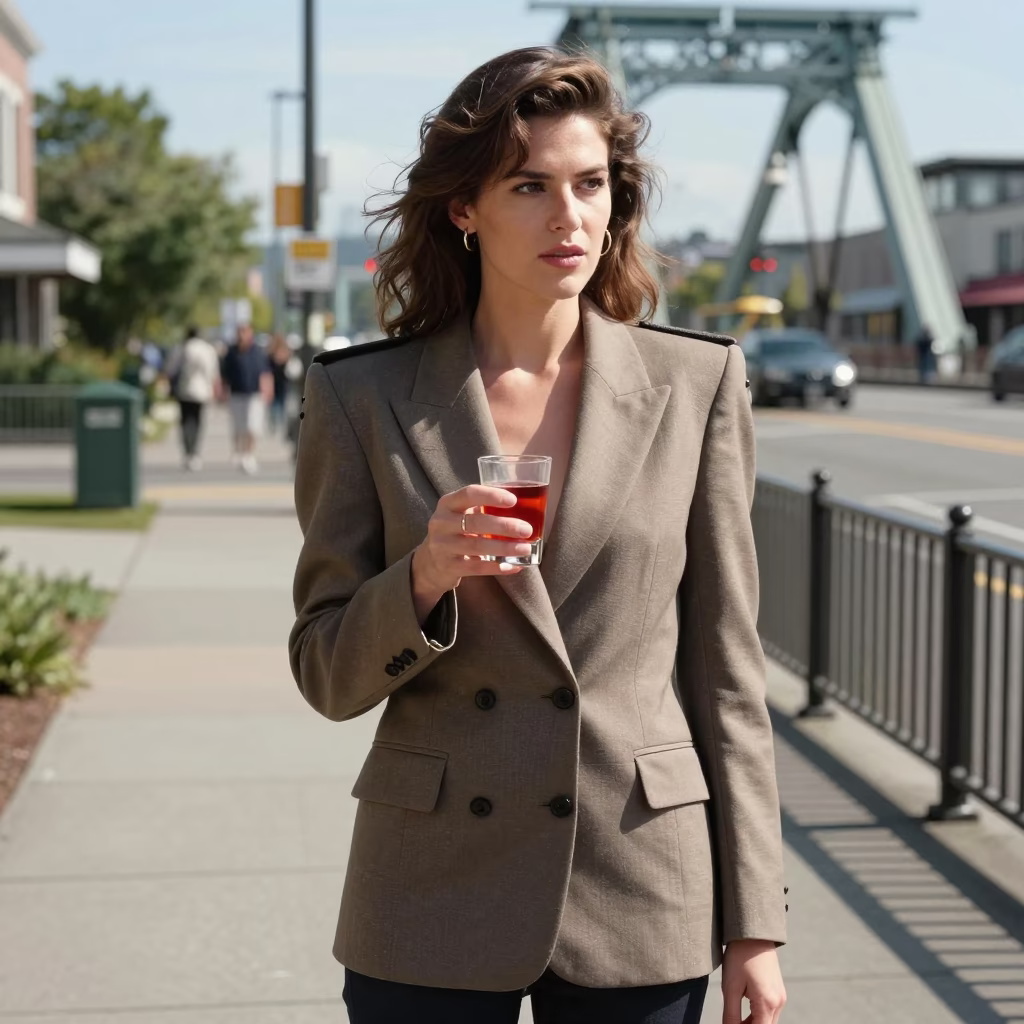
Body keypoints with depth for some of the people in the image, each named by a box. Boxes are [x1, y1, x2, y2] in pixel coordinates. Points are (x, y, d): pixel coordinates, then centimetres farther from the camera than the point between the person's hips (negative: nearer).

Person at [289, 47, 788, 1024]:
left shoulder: (695, 385, 0)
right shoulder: (361, 397, -1)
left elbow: (725, 672, 2)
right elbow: (329, 677, 1)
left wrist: (755, 924, 1)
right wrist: (424, 578, -19)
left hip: (642, 905, 1)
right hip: (434, 905, 0)